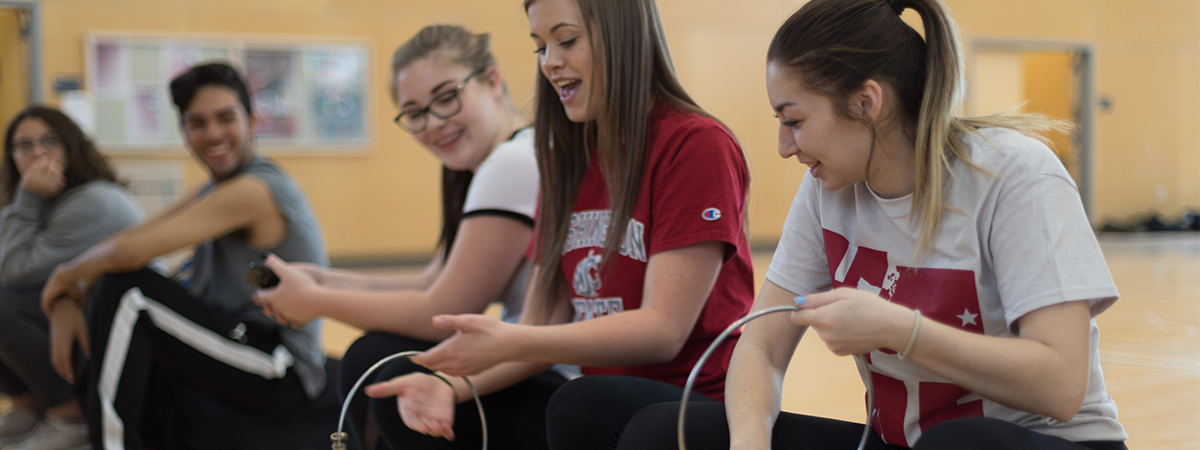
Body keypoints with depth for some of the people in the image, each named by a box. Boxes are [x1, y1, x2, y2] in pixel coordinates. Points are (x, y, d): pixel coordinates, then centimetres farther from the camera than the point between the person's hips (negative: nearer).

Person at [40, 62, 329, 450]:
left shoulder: (255, 191, -17)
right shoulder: (211, 195, 13)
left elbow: (128, 253, -23)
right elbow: (121, 242, 7)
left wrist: (63, 277, -6)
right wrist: (65, 302, -9)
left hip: (283, 373, -9)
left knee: (126, 289, -17)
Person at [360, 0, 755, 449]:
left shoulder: (696, 145, -10)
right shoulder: (565, 161, 13)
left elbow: (663, 329, -17)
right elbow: (543, 329, 7)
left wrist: (510, 343, -25)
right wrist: (451, 384, -11)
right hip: (606, 397, 7)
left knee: (584, 406, -37)